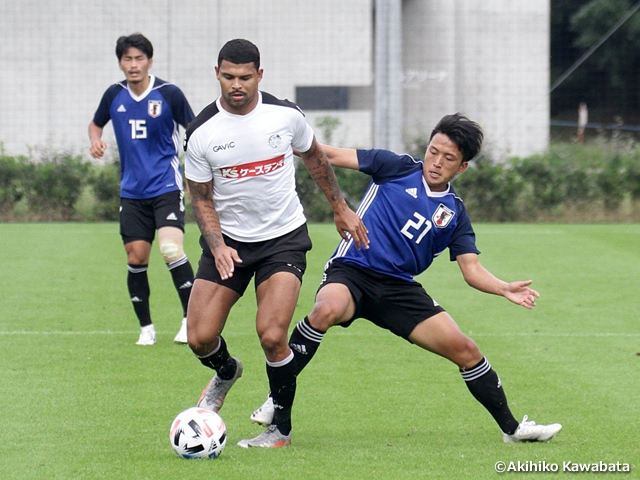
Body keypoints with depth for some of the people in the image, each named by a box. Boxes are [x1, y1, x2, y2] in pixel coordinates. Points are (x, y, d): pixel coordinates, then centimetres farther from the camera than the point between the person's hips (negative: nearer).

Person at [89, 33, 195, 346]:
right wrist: (96, 141, 0)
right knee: (136, 258, 2)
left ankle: (191, 319, -9)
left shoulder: (169, 94, -7)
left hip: (166, 187, -4)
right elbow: (96, 124, 23)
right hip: (132, 191, 4)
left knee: (171, 250, -20)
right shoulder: (114, 95, 4)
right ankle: (146, 328, 15)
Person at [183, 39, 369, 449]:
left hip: (284, 237, -1)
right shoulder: (201, 133, -10)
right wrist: (217, 246, -16)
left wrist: (341, 208, 17)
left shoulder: (286, 115, -8)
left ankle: (281, 428, 3)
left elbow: (314, 157, 13)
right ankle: (226, 372, 32)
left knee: (272, 335, -18)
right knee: (200, 338, -7)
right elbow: (201, 198, -1)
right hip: (229, 241, 1)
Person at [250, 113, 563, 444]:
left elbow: (472, 270, 6)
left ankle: (512, 428, 13)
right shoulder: (398, 168, 2)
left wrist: (505, 289, -13)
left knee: (464, 350, -5)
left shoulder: (454, 213, 10)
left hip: (398, 289, 4)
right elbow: (331, 156, 2)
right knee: (327, 310, -38)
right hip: (350, 272, -4)